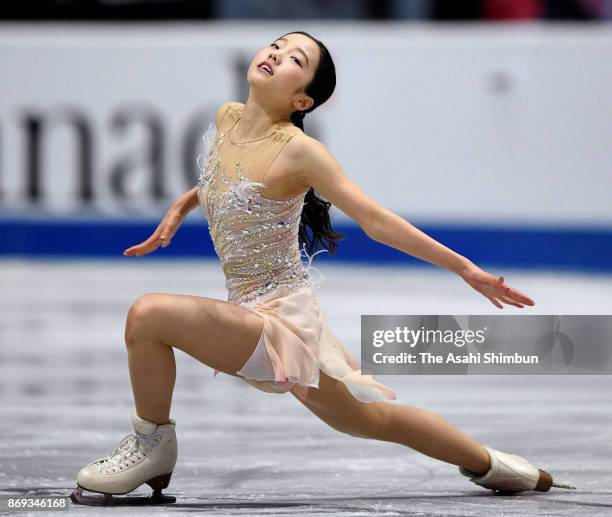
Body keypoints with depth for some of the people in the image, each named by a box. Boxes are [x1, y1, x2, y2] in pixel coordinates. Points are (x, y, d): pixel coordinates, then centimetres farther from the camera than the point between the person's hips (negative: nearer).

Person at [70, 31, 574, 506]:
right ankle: (491, 465, 41)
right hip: (251, 313, 8)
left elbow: (378, 220, -16)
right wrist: (182, 205, 16)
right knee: (371, 419, 22)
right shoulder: (226, 119, 3)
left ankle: (153, 446, -1)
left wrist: (466, 269, -17)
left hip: (282, 316, -8)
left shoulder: (298, 151, -18)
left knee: (148, 314, -22)